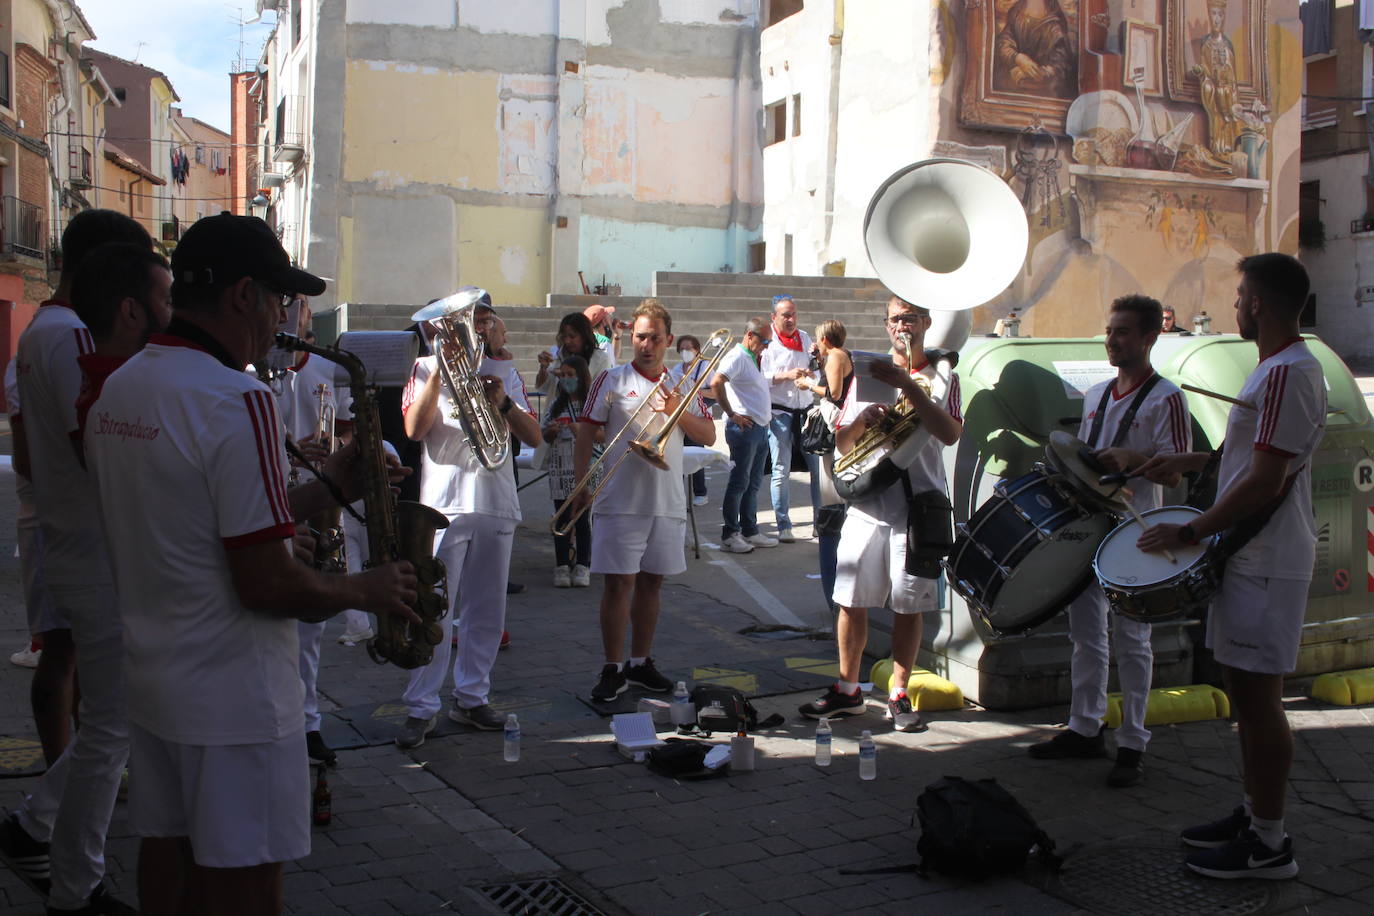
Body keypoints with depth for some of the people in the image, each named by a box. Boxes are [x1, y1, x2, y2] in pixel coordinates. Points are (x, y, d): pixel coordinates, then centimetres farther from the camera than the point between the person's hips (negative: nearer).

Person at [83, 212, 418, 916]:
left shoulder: (115, 389, 7)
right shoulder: (234, 402, -22)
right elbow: (266, 585, -24)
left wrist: (321, 491, 10)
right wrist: (365, 590, -7)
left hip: (150, 674, 9)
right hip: (233, 697, -9)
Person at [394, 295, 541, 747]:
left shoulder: (504, 372, 15)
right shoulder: (428, 367, 6)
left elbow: (533, 437, 6)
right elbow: (414, 429, -10)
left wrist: (504, 402, -12)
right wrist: (440, 368, -15)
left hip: (497, 506, 4)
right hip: (444, 503, -4)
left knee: (486, 613, 8)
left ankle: (471, 698, 19)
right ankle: (420, 709, -1)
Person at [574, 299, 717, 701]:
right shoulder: (612, 380, 1)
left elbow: (709, 437, 8)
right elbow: (585, 434, -2)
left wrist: (678, 411, -9)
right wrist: (582, 483, -12)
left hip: (668, 502, 4)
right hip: (620, 501, -4)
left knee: (651, 581, 10)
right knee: (619, 582, -5)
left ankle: (641, 662, 22)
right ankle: (613, 669, 4)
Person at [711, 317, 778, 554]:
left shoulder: (752, 359, 20)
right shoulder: (736, 357, -10)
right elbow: (715, 383, -24)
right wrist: (732, 414, -21)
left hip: (760, 428, 10)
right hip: (744, 427, -10)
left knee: (753, 483, 13)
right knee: (739, 483, -6)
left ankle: (750, 532, 20)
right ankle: (729, 535, -1)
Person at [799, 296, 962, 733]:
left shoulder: (941, 377, 3)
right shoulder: (867, 376, 13)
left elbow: (951, 434, -17)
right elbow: (841, 443, 12)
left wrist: (906, 384, -22)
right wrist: (862, 419, -10)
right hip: (867, 504, 3)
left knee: (908, 606, 3)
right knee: (851, 601, 4)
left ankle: (899, 694, 16)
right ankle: (847, 690, 18)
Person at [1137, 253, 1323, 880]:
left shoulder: (1289, 374, -19)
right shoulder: (1278, 368, 14)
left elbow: (1266, 481, -24)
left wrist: (1191, 531, -18)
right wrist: (1187, 462, 26)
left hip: (1266, 563, -11)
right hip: (1249, 556, 11)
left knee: (1256, 695, -5)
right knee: (1245, 690, 17)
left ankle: (1268, 845, 4)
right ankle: (1253, 815, 28)